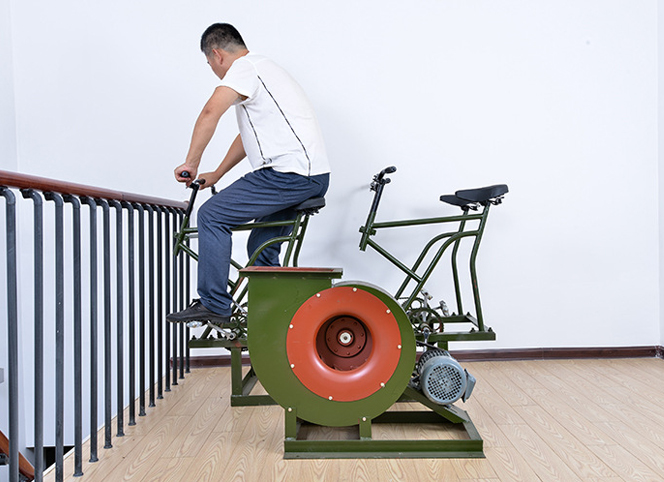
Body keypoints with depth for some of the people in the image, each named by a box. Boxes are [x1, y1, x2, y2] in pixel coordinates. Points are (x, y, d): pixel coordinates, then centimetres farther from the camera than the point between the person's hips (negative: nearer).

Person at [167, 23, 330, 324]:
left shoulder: (244, 67, -5)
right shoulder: (263, 68, 27)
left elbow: (211, 112, -23)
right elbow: (247, 135, 32)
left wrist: (190, 164, -14)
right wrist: (216, 175, 33)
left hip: (289, 173, -10)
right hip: (313, 177, 10)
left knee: (212, 216, -6)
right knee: (261, 246, 18)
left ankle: (213, 305, -2)